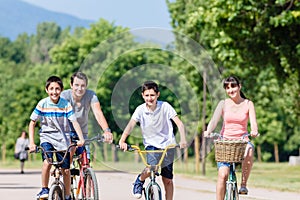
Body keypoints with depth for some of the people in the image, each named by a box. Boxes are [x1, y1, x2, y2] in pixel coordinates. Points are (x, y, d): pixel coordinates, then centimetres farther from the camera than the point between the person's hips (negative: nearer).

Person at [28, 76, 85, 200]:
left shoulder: (66, 105, -8)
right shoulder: (42, 104, -8)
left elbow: (74, 122, -13)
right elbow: (32, 123, -1)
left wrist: (81, 138, -28)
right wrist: (31, 142, -9)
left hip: (62, 139, 1)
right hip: (47, 137, -1)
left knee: (66, 170, 2)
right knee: (47, 162, -26)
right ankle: (44, 190, -9)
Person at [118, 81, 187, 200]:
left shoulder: (165, 106, -13)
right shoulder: (141, 109, -10)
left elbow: (179, 124, -17)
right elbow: (131, 125, -21)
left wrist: (183, 140, -33)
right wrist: (122, 141, -36)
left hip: (167, 144, 0)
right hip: (151, 144, 0)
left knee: (167, 180, 0)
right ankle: (140, 180, 8)